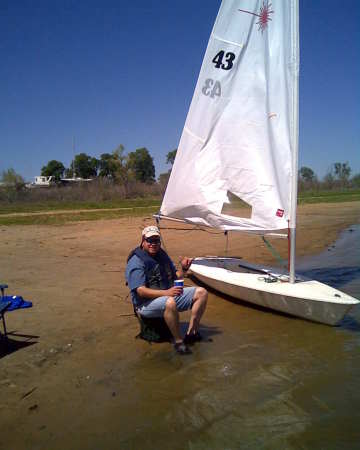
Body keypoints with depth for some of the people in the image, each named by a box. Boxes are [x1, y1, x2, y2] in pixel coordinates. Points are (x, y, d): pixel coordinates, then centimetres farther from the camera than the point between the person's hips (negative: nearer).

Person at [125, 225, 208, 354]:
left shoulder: (161, 254, 10)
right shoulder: (136, 262, -14)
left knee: (201, 292, 0)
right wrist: (166, 292, -34)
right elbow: (141, 291, -24)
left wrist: (183, 268, -6)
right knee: (170, 302, -40)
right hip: (146, 303, -8)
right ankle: (178, 341, -22)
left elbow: (175, 277, 17)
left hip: (169, 294, 8)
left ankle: (191, 333, -3)